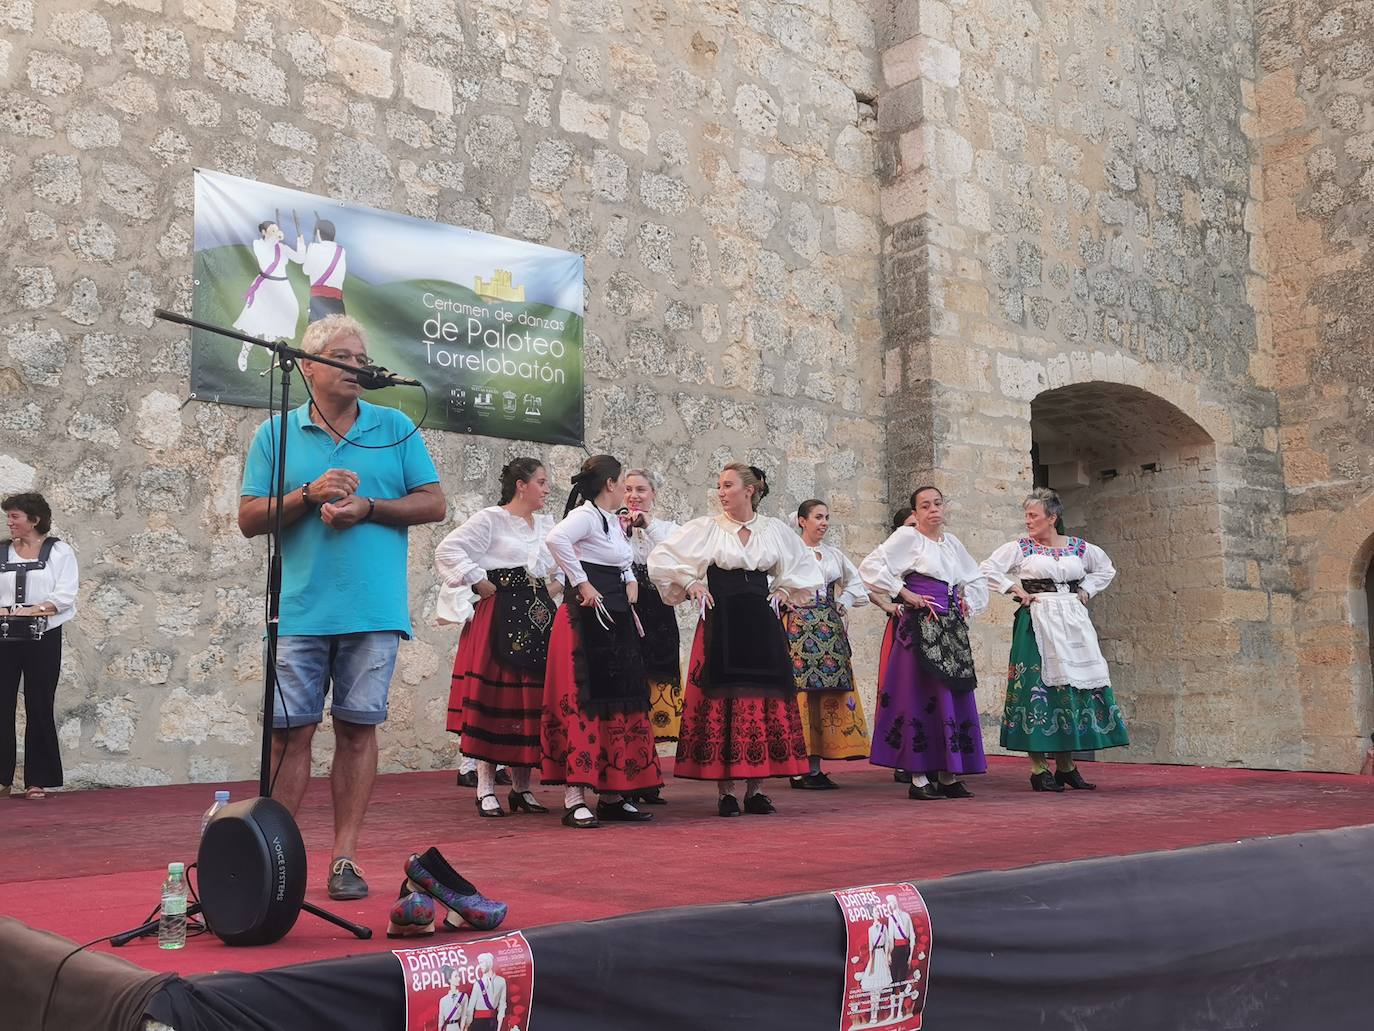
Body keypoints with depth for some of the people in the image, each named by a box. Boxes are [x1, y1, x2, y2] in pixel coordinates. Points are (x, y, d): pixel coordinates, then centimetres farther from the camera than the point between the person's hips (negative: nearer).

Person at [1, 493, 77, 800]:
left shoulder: (59, 552, 3)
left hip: (44, 637, -3)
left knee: (39, 708, 2)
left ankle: (37, 780, 8)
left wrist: (34, 610, -21)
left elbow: (65, 595, -7)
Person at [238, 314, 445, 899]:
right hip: (300, 610, 0)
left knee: (358, 728, 3)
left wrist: (366, 507, -8)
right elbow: (250, 519, 5)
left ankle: (344, 857, 10)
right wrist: (309, 494, -10)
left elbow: (433, 504, 6)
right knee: (290, 730, -1)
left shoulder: (396, 429, 10)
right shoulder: (276, 434, 10)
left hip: (373, 610, 0)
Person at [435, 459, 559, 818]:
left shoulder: (546, 524, 17)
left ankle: (522, 787, 14)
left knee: (531, 697, 6)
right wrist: (478, 581, -11)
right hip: (500, 616, -7)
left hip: (538, 615, 7)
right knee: (495, 694, -6)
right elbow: (447, 550, -12)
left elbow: (555, 565, 25)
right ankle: (486, 789, 0)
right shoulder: (490, 519, -5)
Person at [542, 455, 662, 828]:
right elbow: (556, 539, -31)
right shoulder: (586, 515, -11)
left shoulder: (614, 521, 18)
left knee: (621, 705, 10)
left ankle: (613, 794, 17)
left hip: (617, 622, 10)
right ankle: (575, 799, -7)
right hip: (588, 620, -10)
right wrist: (582, 584, -24)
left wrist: (630, 580, 9)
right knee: (584, 703, -10)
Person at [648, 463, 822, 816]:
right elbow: (660, 558, 2)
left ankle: (755, 789, 11)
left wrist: (784, 589, 9)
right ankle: (725, 791, 4)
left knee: (764, 700, 1)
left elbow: (806, 565, 22)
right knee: (722, 702, -3)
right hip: (720, 624, -2)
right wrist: (690, 583, -3)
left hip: (761, 625, 2)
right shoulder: (705, 528, 1)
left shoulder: (776, 530, 7)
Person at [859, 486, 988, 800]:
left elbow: (976, 579, 32)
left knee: (954, 696, 4)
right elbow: (870, 566, -13)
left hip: (952, 627, 7)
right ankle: (919, 779, -4)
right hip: (921, 626, -7)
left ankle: (948, 775, 11)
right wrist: (905, 594, -12)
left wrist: (968, 602, 14)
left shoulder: (952, 542, 18)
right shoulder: (907, 537, -2)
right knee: (920, 695, -8)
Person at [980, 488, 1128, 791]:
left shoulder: (1079, 547, 9)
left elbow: (1106, 570, 24)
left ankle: (1066, 764, 12)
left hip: (1074, 621, 4)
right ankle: (1038, 768, -4)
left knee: (1075, 683, 2)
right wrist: (1015, 589, -7)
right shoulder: (1019, 547, 1)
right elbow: (988, 569, -3)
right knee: (1038, 686, -8)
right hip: (1037, 622, -3)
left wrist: (1085, 591, 11)